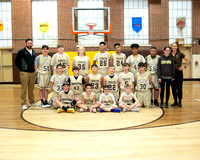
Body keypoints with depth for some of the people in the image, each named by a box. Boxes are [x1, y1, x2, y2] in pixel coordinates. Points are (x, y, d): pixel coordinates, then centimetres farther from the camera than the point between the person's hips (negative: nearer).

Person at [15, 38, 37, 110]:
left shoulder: (33, 52, 14)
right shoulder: (21, 52, -4)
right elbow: (17, 61, -2)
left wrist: (34, 69, 13)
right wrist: (21, 69, -5)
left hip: (33, 73, 6)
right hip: (25, 73, -5)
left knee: (31, 89, 13)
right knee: (24, 89, -1)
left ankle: (32, 102, 23)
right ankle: (23, 104, 4)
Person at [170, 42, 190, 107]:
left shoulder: (180, 54, -2)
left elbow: (188, 60, 3)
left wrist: (185, 67, -3)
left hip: (178, 72, -3)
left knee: (179, 87, 1)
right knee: (173, 87, 7)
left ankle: (180, 101, 10)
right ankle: (175, 101, 18)